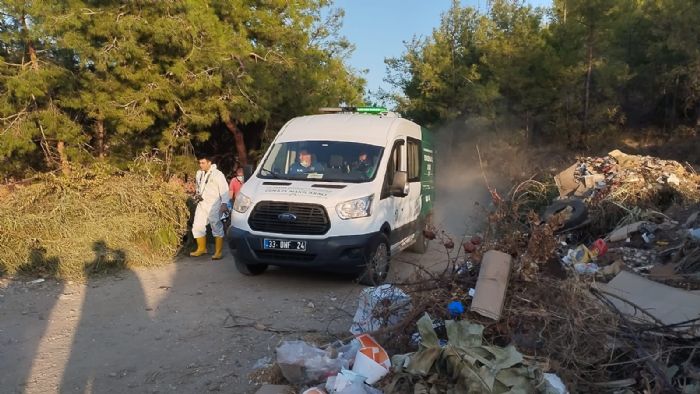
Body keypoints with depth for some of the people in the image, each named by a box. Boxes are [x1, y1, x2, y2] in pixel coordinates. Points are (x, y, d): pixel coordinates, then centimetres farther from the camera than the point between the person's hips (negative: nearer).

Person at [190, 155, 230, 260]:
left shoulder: (217, 174, -9)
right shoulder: (199, 174, 12)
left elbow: (224, 190, -15)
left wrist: (224, 203, -24)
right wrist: (197, 195, 12)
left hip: (213, 206, -7)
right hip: (201, 205, 7)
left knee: (216, 228, -5)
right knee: (197, 227, 9)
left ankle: (218, 252, 0)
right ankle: (201, 248, 26)